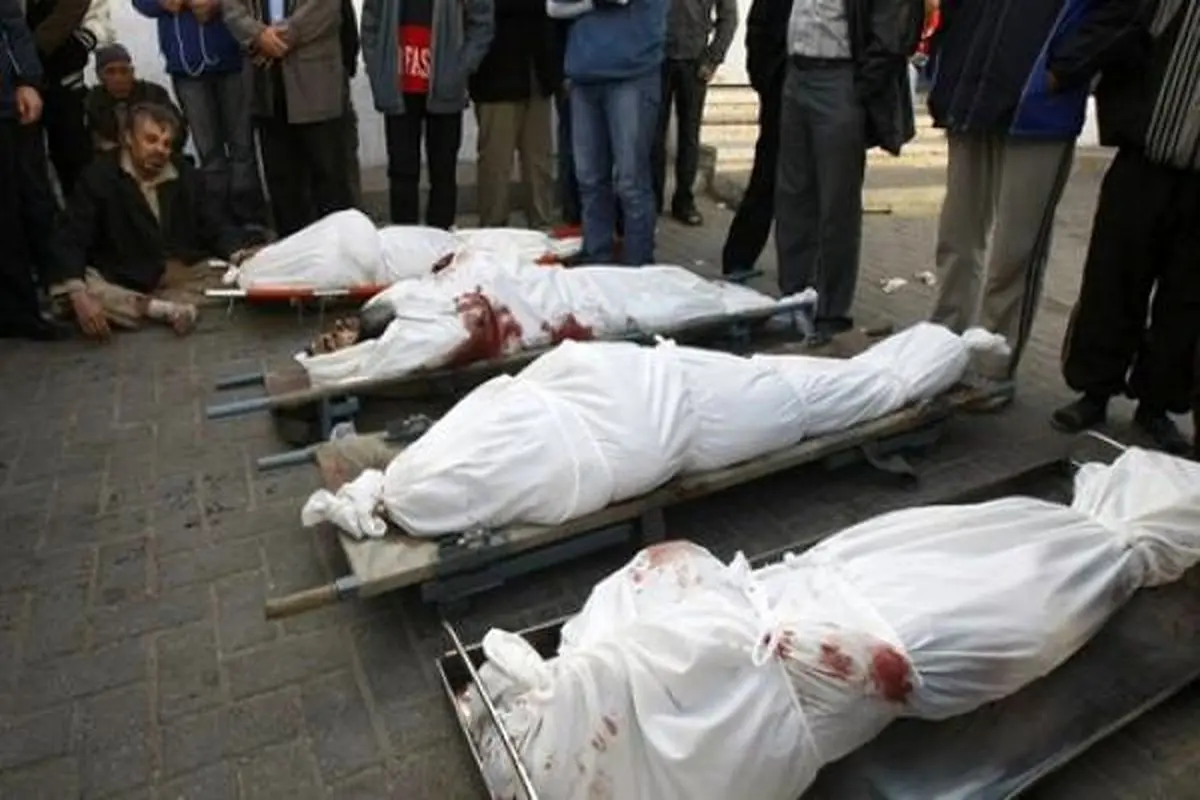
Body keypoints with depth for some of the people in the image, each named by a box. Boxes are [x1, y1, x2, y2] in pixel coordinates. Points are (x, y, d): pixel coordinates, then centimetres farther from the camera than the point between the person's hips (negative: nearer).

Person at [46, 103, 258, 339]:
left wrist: (240, 254, -21)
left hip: (175, 276, 3)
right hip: (115, 280, -3)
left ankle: (144, 306, -29)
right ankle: (168, 309, -35)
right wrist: (78, 294, -32)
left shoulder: (186, 175, 1)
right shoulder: (99, 175, -9)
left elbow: (215, 227, 4)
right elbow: (71, 240, -14)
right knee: (66, 295, -31)